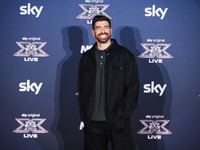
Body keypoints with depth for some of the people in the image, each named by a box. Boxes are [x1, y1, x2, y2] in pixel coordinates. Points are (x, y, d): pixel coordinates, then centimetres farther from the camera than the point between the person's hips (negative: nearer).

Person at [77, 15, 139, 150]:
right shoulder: (86, 58, 12)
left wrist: (124, 115, -9)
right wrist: (84, 115, 4)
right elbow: (81, 90, 14)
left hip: (118, 123, -3)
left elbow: (133, 88, -1)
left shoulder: (125, 56, 2)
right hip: (92, 123, 3)